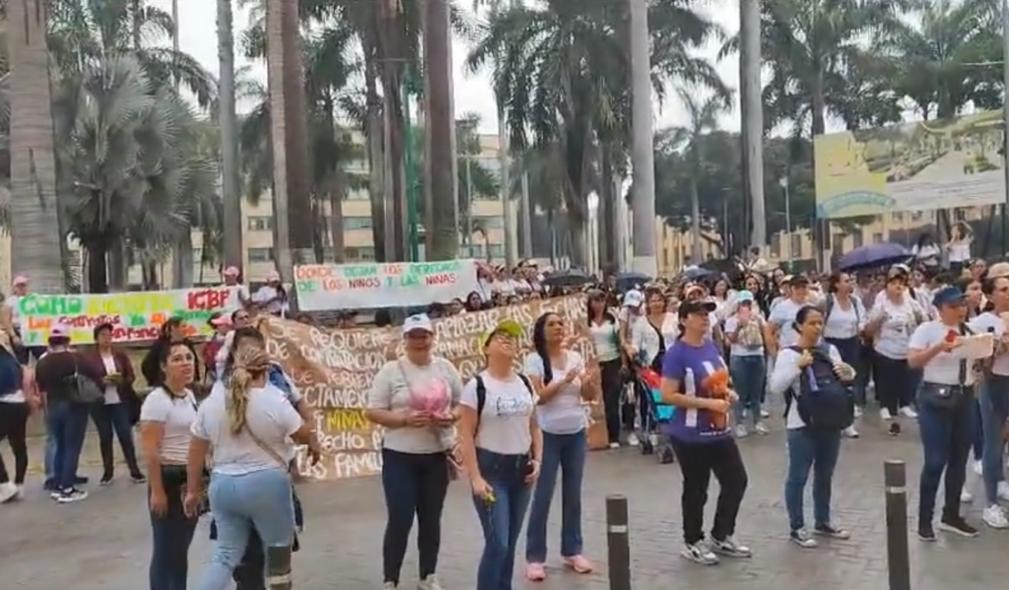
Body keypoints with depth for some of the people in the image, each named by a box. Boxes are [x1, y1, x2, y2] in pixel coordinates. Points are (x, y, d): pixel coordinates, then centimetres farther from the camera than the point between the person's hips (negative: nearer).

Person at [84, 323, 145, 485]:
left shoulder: (121, 356, 6)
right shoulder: (90, 359, -2)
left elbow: (131, 377, 6)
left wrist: (121, 380, -14)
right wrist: (103, 381, -20)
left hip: (121, 402, 1)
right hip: (100, 404, -1)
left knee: (126, 435, 0)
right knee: (105, 437, 7)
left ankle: (134, 470, 4)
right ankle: (108, 471, 17)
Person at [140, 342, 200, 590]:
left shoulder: (189, 396, 9)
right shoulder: (157, 399, -16)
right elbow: (150, 450, -20)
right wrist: (156, 490, -22)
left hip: (191, 479, 8)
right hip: (169, 479, -8)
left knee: (182, 547, 16)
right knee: (166, 549, 0)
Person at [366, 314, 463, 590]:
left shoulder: (446, 368, 3)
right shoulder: (390, 371, -6)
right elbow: (373, 412, -7)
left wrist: (451, 417, -12)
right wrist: (405, 418, -21)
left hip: (437, 456, 3)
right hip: (400, 457, -3)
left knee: (431, 519, 14)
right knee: (400, 521, -2)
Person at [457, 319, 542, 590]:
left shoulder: (525, 383, 7)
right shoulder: (477, 386, -10)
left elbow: (534, 426, 14)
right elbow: (466, 436, -12)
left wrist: (537, 460, 1)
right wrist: (475, 477, -18)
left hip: (520, 467, 6)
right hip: (491, 467, -5)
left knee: (510, 542, 11)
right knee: (498, 542, -9)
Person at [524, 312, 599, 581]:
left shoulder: (575, 357, 3)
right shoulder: (534, 360, -8)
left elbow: (588, 396, 4)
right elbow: (538, 396, -16)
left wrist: (591, 382, -17)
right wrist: (564, 380, -26)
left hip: (576, 434, 4)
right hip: (548, 435, -4)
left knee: (573, 495, 11)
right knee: (542, 497, 0)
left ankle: (572, 551, 24)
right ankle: (535, 557, 9)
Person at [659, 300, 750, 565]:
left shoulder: (711, 346, 6)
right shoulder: (677, 353, -18)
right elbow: (668, 395, -23)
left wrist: (727, 393, -1)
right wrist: (708, 403, -24)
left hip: (720, 431, 8)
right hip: (691, 435, -8)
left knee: (737, 481, 14)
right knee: (696, 490, 6)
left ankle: (721, 537, 32)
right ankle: (693, 543, 26)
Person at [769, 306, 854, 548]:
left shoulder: (830, 350, 7)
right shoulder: (788, 353, -8)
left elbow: (845, 379, 17)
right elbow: (776, 387, -16)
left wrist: (848, 371, -5)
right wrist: (798, 366, -25)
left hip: (830, 421, 6)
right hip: (802, 424, -5)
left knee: (825, 476, 17)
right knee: (798, 477, 2)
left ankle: (823, 522, 32)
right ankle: (796, 528, 12)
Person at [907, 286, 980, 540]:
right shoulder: (927, 329, -6)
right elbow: (912, 361, -14)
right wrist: (938, 347, -24)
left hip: (965, 398, 6)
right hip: (936, 398, -6)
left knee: (959, 460, 11)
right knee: (935, 461, -6)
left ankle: (951, 515, 24)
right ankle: (924, 519, 5)